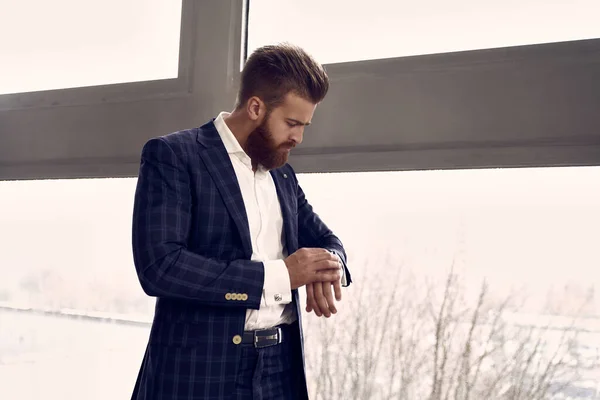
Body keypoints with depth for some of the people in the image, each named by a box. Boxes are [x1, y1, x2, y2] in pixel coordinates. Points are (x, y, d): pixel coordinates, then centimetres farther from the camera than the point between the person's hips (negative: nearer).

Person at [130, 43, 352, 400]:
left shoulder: (283, 174, 13)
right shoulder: (172, 156, -7)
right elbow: (159, 265, -18)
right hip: (201, 370, -6)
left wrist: (329, 266, -4)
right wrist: (279, 275, -17)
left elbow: (326, 240, 22)